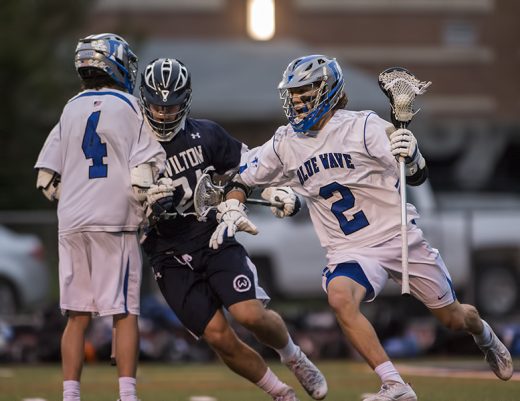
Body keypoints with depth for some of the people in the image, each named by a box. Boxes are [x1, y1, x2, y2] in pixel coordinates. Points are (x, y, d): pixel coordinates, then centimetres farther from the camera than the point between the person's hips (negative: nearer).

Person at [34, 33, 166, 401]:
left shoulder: (71, 110, 12)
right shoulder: (131, 109, -1)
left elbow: (47, 179, 11)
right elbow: (143, 175, -10)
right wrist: (143, 214, 4)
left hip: (72, 223, 4)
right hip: (115, 221, -4)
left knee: (77, 315, 8)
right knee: (125, 312, 0)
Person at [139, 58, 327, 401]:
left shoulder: (205, 135, 1)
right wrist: (147, 205, -23)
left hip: (215, 243, 0)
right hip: (172, 259, 0)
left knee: (251, 315, -20)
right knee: (219, 337, -11)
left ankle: (293, 357, 13)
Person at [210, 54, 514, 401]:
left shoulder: (363, 126, -12)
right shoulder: (284, 145, 0)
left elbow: (418, 177, -13)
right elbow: (242, 178, 11)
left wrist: (412, 154, -33)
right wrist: (231, 210, -6)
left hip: (401, 238, -2)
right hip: (349, 252, 2)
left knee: (453, 317, 11)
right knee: (340, 298, -32)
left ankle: (486, 337, 50)